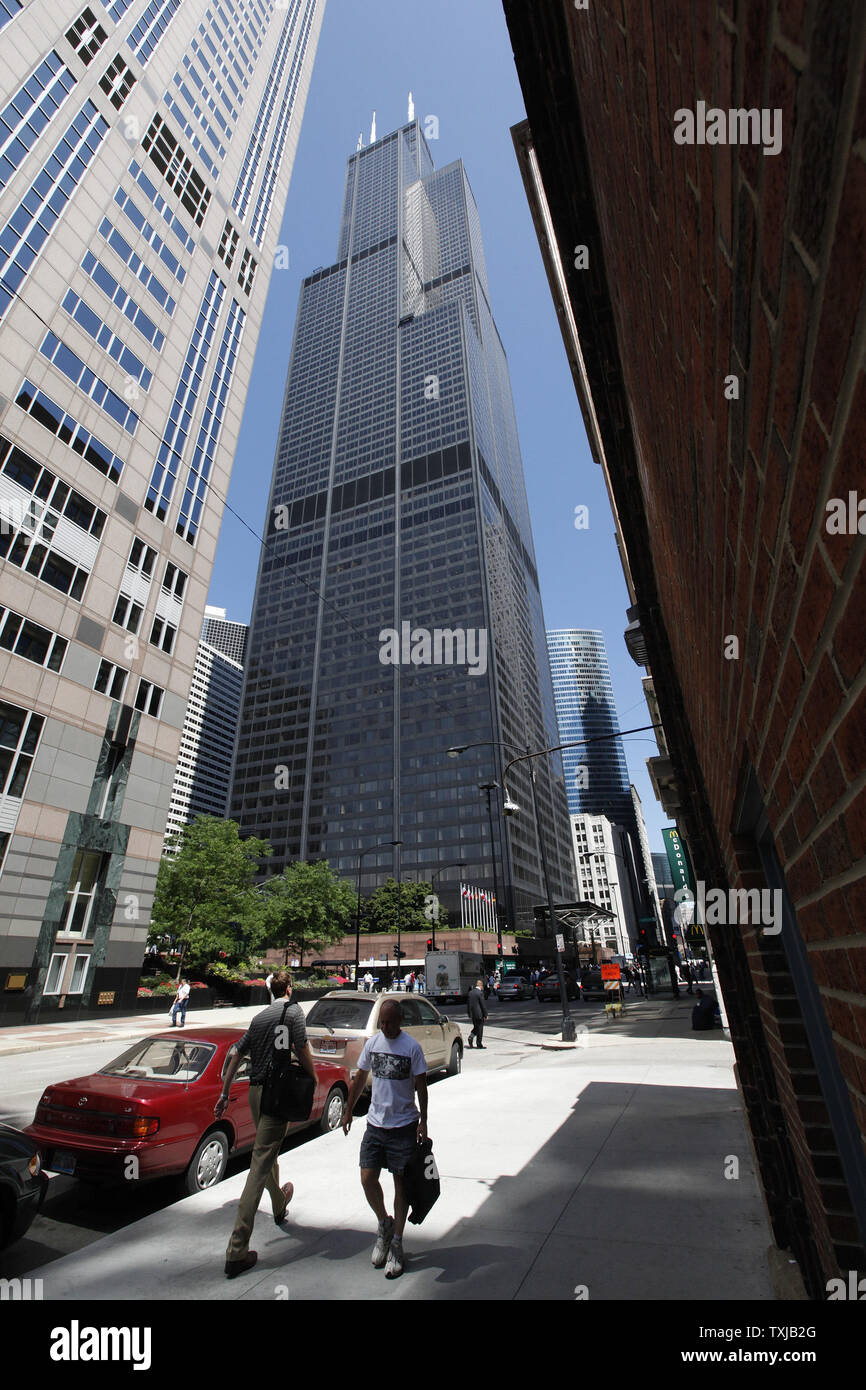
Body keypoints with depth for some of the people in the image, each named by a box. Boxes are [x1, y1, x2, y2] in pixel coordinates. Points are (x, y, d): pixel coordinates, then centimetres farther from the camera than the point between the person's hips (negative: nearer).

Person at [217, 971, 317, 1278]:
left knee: (268, 1151, 27)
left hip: (255, 1092, 8)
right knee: (260, 1165, -4)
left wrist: (224, 1095, 18)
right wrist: (314, 1081, 0)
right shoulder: (293, 1010, -10)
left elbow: (235, 1054, 11)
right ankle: (237, 1250, -3)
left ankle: (280, 1205, 49)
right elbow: (302, 1051, -14)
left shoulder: (259, 1017, 9)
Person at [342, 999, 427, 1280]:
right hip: (375, 1122, 4)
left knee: (401, 1182, 5)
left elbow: (421, 1085, -6)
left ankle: (396, 1244, 25)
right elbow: (360, 1078, 11)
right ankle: (384, 1224, 29)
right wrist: (348, 1111, 15)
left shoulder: (412, 1047, -13)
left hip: (404, 1125, -3)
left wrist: (423, 1121, -9)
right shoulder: (372, 1043, -1)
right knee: (367, 1178, 1)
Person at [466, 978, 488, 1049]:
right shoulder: (480, 993, -15)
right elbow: (483, 1005, -13)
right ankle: (479, 1045, 13)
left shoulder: (470, 992, 6)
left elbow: (468, 1004, 11)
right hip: (479, 1014, -6)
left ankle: (470, 1038, 1)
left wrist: (469, 1013, 18)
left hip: (472, 1014, 6)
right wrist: (485, 1015, -5)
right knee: (479, 1028, 6)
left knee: (475, 1027, 20)